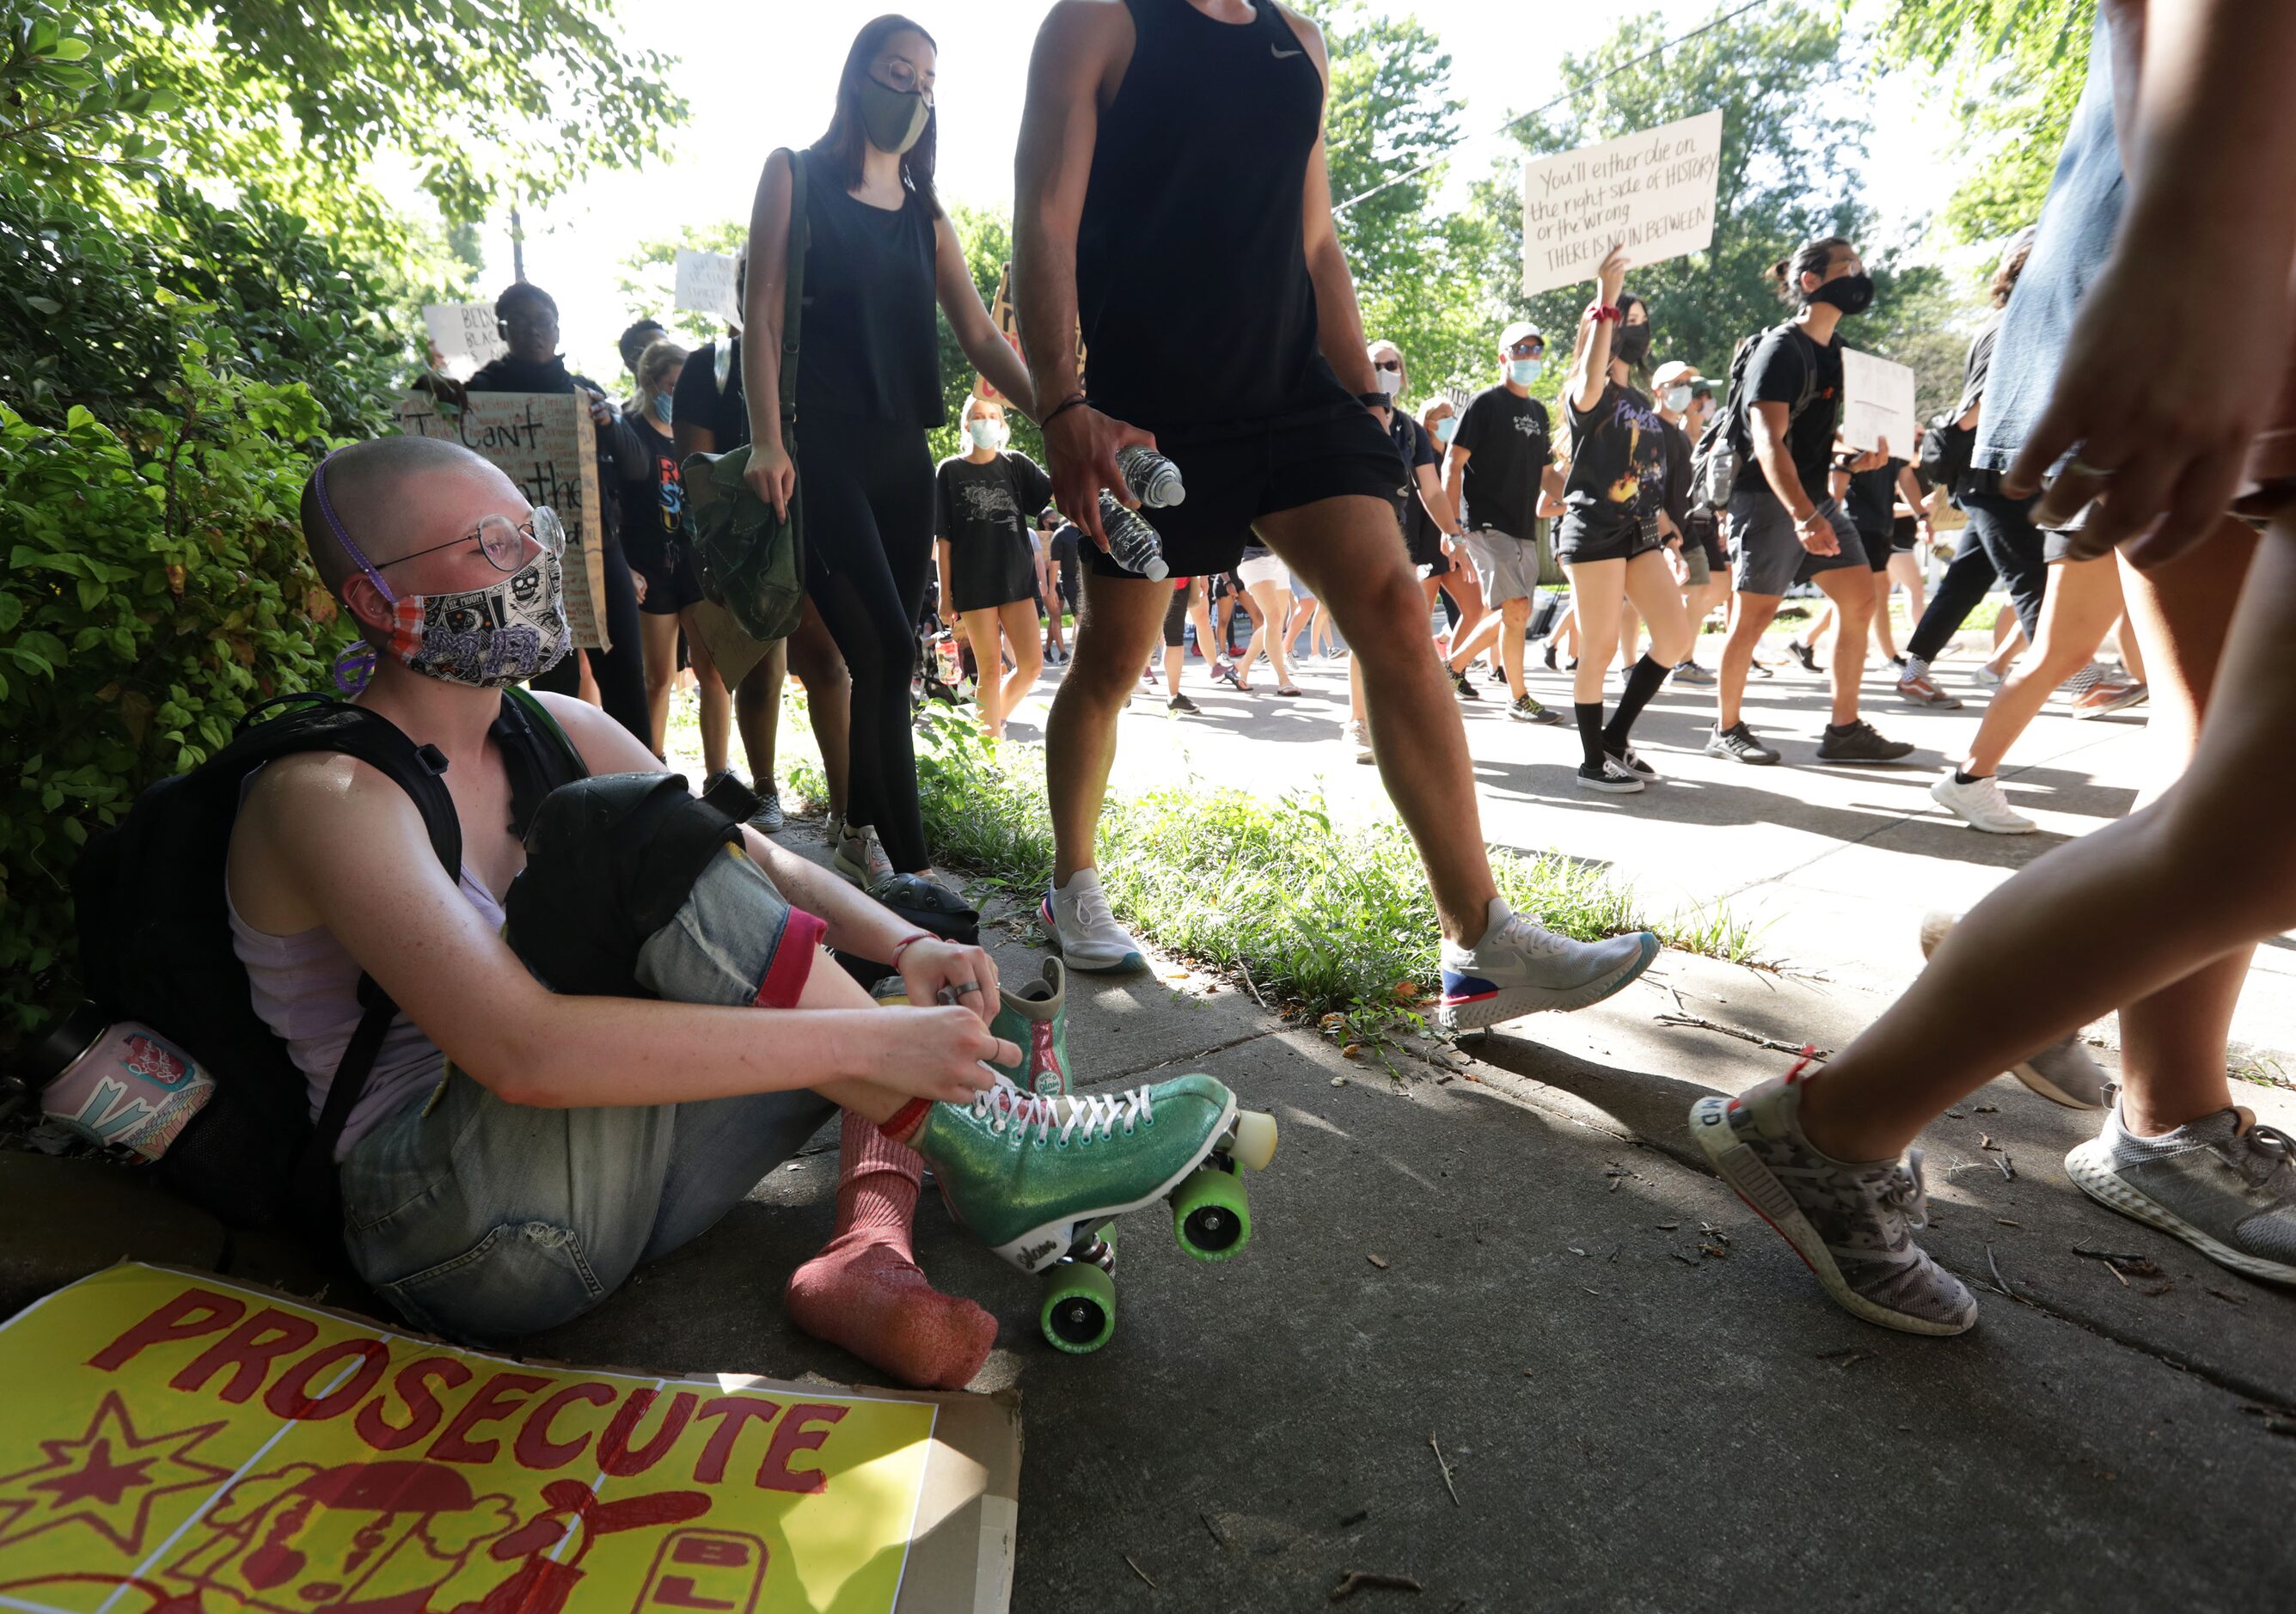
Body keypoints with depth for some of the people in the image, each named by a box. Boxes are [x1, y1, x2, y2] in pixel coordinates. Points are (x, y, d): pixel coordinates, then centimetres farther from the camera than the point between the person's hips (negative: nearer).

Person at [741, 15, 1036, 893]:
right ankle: (911, 865, -11)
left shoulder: (926, 214, 17)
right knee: (887, 652, -15)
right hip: (824, 450, -5)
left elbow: (981, 338, 8)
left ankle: (860, 836, 20)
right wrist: (767, 443, -15)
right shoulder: (795, 178, 6)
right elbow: (761, 316, -2)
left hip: (903, 455, 5)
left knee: (885, 660, 5)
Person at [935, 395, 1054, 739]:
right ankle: (993, 741, 9)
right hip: (973, 583, -2)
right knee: (990, 668, -2)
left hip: (1016, 578, 3)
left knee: (1032, 664, -3)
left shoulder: (1016, 464, 9)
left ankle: (995, 718, 21)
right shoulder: (950, 470, 3)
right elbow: (943, 537, 1)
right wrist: (945, 592, -4)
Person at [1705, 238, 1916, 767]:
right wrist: (1803, 515, -35)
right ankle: (1726, 730, 8)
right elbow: (1769, 442, -24)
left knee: (1860, 601, 2)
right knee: (1754, 614, -5)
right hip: (1770, 499, -9)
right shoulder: (1782, 350, -12)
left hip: (1817, 497, 9)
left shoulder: (1837, 350, 14)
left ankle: (1845, 730, 6)